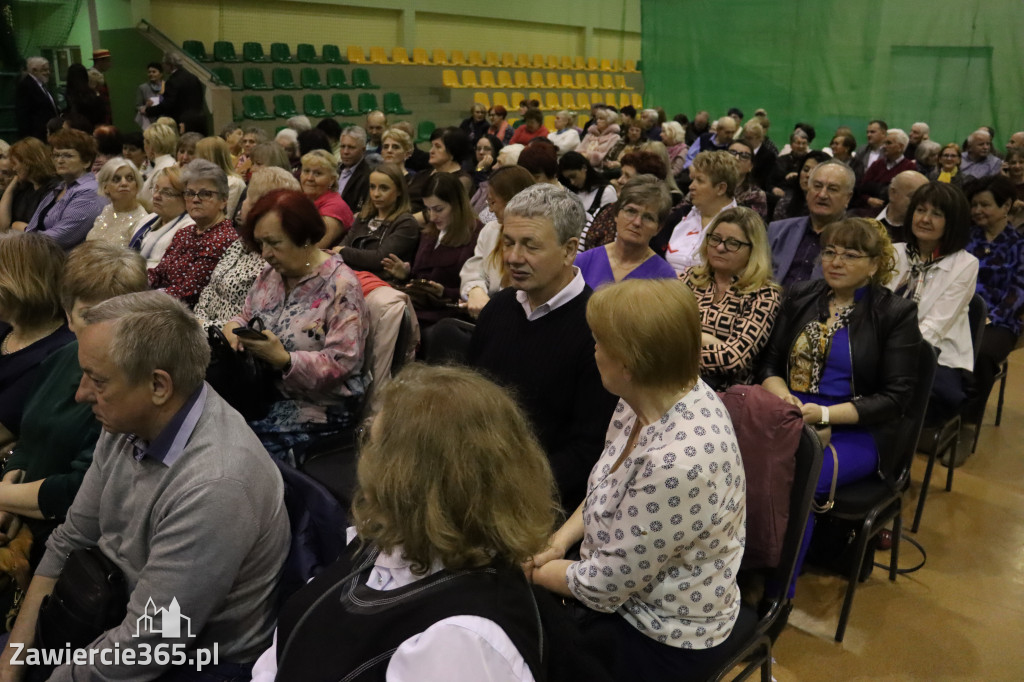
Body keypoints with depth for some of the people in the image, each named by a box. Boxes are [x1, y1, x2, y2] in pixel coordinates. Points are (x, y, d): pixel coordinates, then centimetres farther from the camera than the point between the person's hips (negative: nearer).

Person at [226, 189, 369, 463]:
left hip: (320, 406, -7)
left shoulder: (341, 286, -13)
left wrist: (284, 359, -30)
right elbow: (246, 316, 23)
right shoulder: (271, 274, 12)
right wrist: (233, 327, -2)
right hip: (267, 389, 7)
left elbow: (341, 364, -18)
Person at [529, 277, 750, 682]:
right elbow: (605, 489, 7)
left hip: (667, 637, -7)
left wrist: (532, 569, -9)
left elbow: (605, 586, -25)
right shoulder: (650, 397, -10)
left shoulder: (677, 461, -36)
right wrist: (561, 539, -6)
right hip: (627, 583, 7)